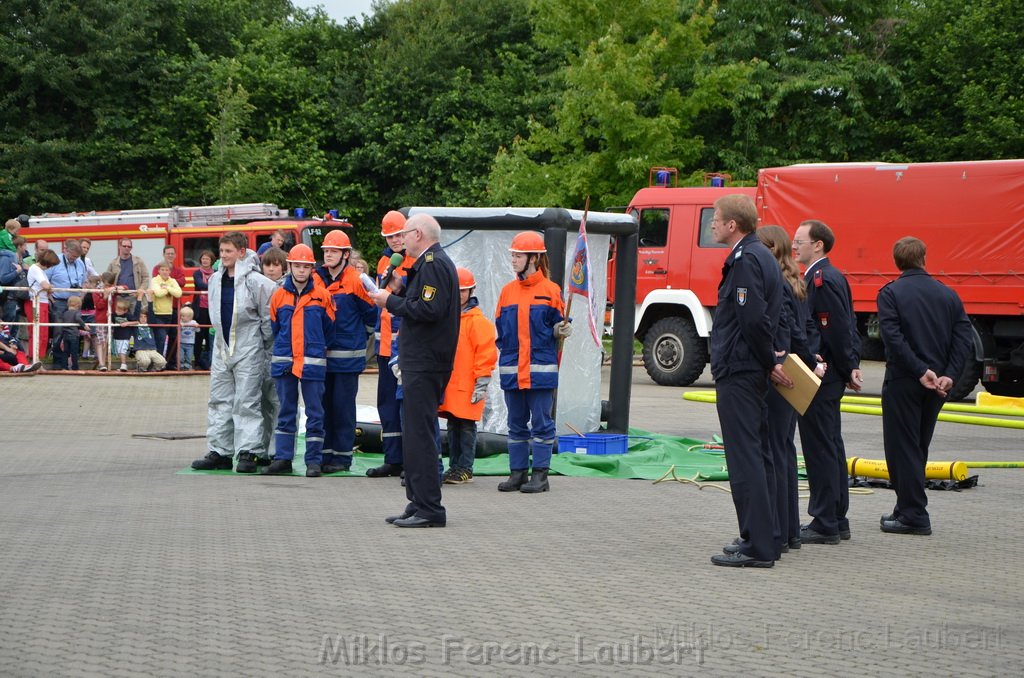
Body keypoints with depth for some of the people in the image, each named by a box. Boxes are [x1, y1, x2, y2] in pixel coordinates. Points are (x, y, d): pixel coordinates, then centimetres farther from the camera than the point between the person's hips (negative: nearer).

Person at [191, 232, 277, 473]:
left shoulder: (256, 281, -11)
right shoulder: (215, 280, 9)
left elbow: (268, 317, -6)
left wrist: (266, 347, 0)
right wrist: (223, 338, 16)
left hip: (249, 352, -7)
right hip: (222, 349, 7)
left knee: (247, 402, -5)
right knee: (219, 401, 7)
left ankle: (248, 453, -3)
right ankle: (219, 452, 12)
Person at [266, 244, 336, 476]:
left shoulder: (322, 296, 0)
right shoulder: (279, 296, 5)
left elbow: (329, 329, 8)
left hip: (313, 363, -2)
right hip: (283, 362, 2)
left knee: (315, 414, 0)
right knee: (286, 412, 8)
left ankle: (314, 461, 4)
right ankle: (282, 458, 12)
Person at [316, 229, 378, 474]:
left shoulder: (355, 281, -8)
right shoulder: (317, 279, 7)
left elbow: (371, 314, 0)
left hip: (347, 356, -5)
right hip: (321, 355, 5)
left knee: (343, 406, -1)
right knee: (323, 405, 8)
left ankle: (342, 456, 5)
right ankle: (325, 453, 15)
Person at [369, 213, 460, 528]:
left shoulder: (434, 264, -13)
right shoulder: (430, 263, 20)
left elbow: (429, 310, -24)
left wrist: (391, 301, -14)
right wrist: (395, 295, 6)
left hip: (425, 364, -11)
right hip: (422, 362, 11)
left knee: (419, 434, -9)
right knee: (417, 434, 14)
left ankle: (429, 509, -8)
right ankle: (419, 504, 19)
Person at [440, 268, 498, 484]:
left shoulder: (478, 321, -8)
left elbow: (486, 353, -11)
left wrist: (481, 384, -14)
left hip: (467, 386, -7)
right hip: (447, 385, 7)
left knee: (466, 426, -1)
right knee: (452, 426, 12)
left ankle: (465, 469, 5)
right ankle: (454, 466, 19)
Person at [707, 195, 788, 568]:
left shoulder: (745, 260, -16)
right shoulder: (761, 256, 17)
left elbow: (754, 319, -22)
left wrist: (769, 361, -12)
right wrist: (770, 360, 14)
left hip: (737, 370, -11)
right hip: (752, 371, 11)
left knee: (745, 458, -9)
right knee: (756, 455, 15)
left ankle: (757, 547, -8)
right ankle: (761, 539, 23)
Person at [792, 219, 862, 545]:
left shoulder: (822, 279, -17)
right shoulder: (829, 277, 16)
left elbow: (838, 330, -19)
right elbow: (847, 327, 17)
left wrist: (848, 369, -11)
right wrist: (851, 366, 10)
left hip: (819, 378, -11)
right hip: (829, 377, 11)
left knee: (820, 448, -6)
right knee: (831, 446, 15)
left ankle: (824, 525, -1)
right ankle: (837, 520, 22)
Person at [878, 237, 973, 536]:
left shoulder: (891, 293, -6)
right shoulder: (948, 294, 8)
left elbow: (893, 337, -18)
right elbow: (964, 337, -1)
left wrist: (921, 371, -18)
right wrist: (948, 375, -8)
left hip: (903, 381, -5)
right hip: (937, 383, 5)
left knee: (902, 447, 0)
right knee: (918, 446, 17)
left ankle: (914, 515, -3)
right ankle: (908, 508, 25)